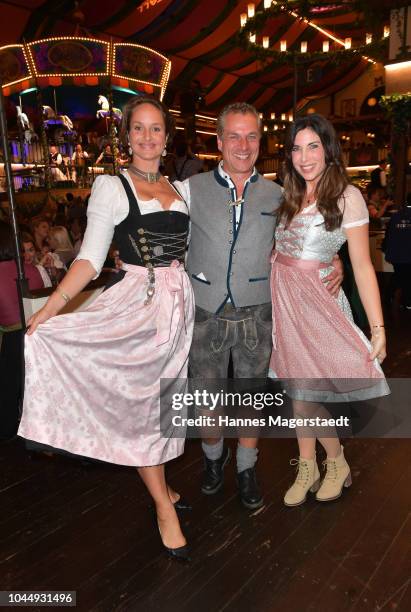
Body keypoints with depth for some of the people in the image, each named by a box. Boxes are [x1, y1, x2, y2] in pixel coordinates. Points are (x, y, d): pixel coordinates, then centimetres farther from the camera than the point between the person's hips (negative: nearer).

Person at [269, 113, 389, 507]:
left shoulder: (346, 196, -7)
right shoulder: (288, 195, 9)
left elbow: (362, 266, -9)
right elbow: (276, 250, 11)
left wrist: (378, 328, -11)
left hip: (316, 300, -5)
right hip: (282, 298, 5)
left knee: (305, 389, 1)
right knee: (297, 388, 12)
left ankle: (337, 463, 29)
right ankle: (308, 468, 30)